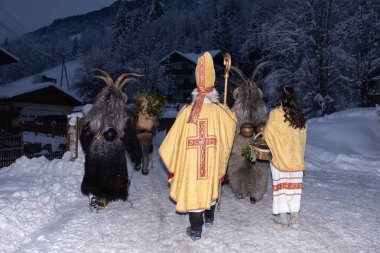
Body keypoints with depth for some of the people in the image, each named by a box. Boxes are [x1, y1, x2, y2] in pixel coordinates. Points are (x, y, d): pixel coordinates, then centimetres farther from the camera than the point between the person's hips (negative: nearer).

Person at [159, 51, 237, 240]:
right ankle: (209, 218, 42)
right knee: (210, 186, 22)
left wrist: (170, 158, 9)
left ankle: (195, 230, 13)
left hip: (191, 160, -2)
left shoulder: (186, 111, -10)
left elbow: (174, 138, -4)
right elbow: (233, 121, 15)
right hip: (212, 159, 2)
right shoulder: (219, 111, -6)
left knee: (193, 189, 6)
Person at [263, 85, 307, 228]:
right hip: (297, 159, 4)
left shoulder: (275, 114, -12)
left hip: (280, 157, -4)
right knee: (294, 185, 11)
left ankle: (283, 216, 12)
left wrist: (274, 147, 16)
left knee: (281, 185, 6)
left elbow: (267, 134, -3)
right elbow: (303, 139, 7)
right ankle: (295, 216, 15)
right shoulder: (300, 117, 1)